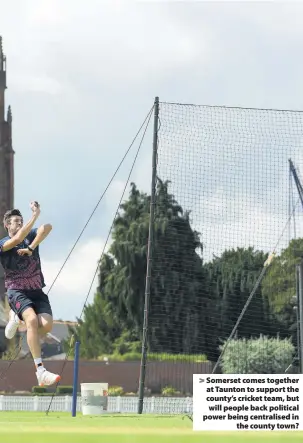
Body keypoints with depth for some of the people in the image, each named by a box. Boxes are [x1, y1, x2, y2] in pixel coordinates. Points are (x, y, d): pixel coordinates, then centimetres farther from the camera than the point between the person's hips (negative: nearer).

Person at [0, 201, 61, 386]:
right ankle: (40, 371, -35)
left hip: (37, 290, 4)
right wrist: (35, 215, -27)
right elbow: (18, 239, -24)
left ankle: (17, 317, 15)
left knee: (47, 325, -20)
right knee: (32, 319, -31)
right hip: (17, 290, -4)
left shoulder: (32, 236, 9)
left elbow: (47, 227, -13)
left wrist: (31, 248, -24)